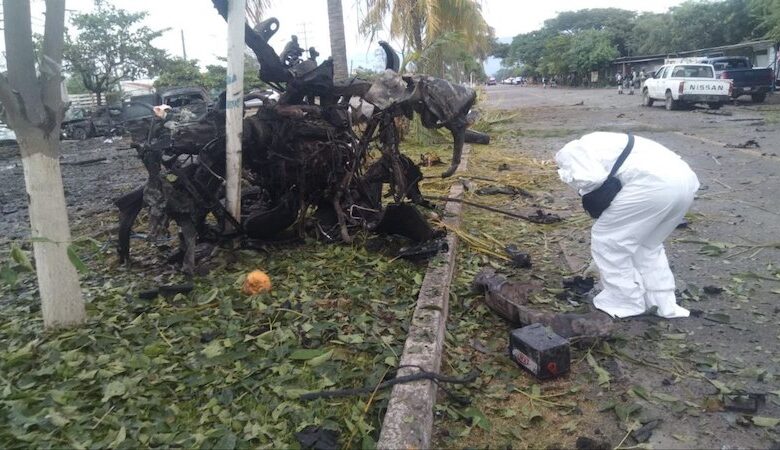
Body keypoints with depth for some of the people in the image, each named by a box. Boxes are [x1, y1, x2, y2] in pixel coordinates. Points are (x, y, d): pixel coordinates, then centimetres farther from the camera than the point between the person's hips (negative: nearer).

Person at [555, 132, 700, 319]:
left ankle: (625, 301, 19)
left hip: (654, 182, -9)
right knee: (648, 243, 28)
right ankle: (664, 303, 28)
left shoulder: (569, 152, 13)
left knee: (607, 238, 9)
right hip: (685, 179, 9)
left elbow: (593, 179, -9)